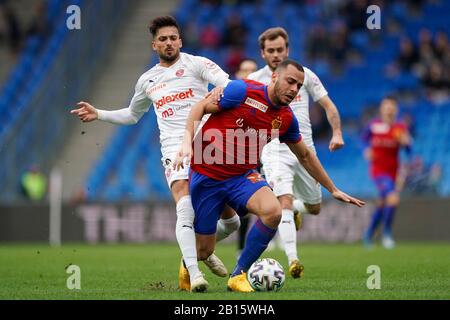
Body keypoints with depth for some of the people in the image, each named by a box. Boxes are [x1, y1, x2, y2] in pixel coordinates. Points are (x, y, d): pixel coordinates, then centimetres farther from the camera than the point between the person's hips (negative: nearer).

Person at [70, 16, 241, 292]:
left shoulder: (196, 64, 6)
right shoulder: (147, 80, 19)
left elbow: (226, 82, -13)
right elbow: (132, 115, 37)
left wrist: (220, 89, -37)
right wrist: (98, 114, 25)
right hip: (175, 149, 1)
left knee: (230, 221, 2)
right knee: (186, 209, -25)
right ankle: (194, 274, -31)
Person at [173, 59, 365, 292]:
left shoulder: (286, 119, 2)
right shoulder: (243, 91, -15)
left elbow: (305, 156, 17)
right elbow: (200, 108, -9)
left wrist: (333, 190, 21)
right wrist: (187, 141, -24)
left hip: (242, 176, 4)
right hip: (206, 175, -4)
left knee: (273, 211, -28)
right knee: (203, 250, -2)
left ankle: (239, 275, -10)